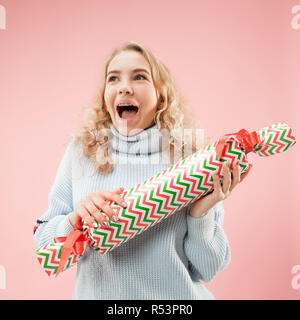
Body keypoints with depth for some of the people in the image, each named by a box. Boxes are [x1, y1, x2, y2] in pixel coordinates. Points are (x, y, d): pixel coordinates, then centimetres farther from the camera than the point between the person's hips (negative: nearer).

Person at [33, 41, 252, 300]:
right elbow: (44, 240, -4)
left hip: (176, 296, -1)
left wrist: (199, 214, -24)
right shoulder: (82, 150, -9)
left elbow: (209, 270, -8)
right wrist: (75, 221, -22)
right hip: (96, 293, 2)